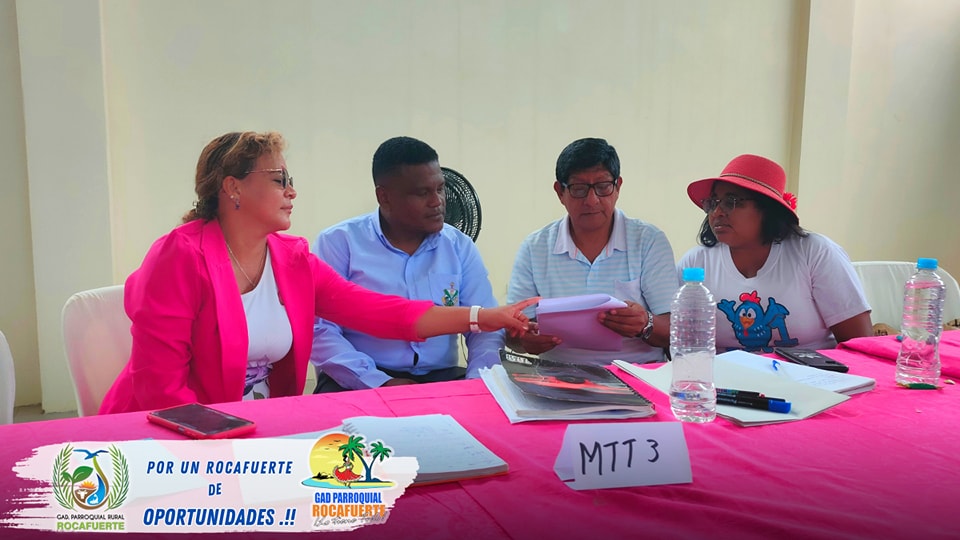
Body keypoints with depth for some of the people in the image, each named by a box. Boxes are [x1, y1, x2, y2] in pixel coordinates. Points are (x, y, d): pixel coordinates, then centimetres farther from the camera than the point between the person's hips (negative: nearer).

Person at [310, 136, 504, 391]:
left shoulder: (460, 247, 8)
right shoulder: (338, 243, -2)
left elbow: (485, 327, 7)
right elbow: (318, 329, -9)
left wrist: (478, 382, -13)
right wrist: (377, 382, -20)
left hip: (442, 379, 3)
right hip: (361, 384, -2)